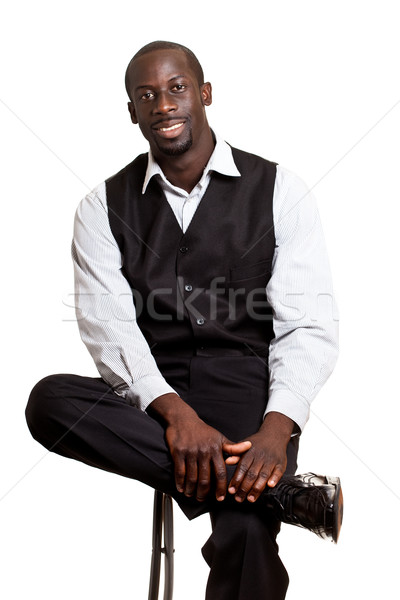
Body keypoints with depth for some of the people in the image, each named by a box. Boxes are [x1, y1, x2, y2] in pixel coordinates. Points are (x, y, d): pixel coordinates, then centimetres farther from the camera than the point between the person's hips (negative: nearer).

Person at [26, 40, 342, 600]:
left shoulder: (280, 191, 5)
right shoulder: (104, 206, 10)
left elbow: (309, 327, -3)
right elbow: (107, 323, -4)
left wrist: (277, 427, -22)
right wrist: (174, 411, -23)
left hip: (247, 390, -3)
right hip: (148, 397, 3)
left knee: (246, 528, -34)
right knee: (49, 400, -31)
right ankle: (281, 490, -30)